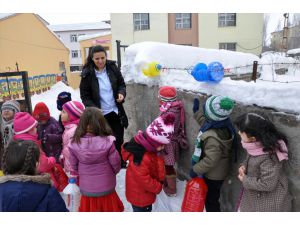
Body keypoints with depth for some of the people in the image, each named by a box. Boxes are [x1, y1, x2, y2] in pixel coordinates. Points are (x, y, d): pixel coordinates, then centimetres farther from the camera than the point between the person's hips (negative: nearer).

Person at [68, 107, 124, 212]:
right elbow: (116, 165, -12)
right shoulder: (107, 142, -24)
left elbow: (73, 167, -4)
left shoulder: (75, 144, -18)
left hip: (86, 190, 2)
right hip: (107, 189, -1)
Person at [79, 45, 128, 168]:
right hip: (99, 114, -2)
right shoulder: (87, 74, -8)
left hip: (116, 111, 3)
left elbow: (121, 84, 11)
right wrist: (94, 108, -18)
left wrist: (121, 93, -11)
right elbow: (84, 96, -3)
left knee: (119, 139, 13)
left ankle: (121, 162, 36)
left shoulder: (112, 68, -1)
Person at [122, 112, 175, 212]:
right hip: (139, 194, -9)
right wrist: (158, 187, -18)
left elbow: (156, 167, 8)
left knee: (147, 209, 29)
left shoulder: (149, 149, -7)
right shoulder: (141, 157, -37)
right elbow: (143, 179, -32)